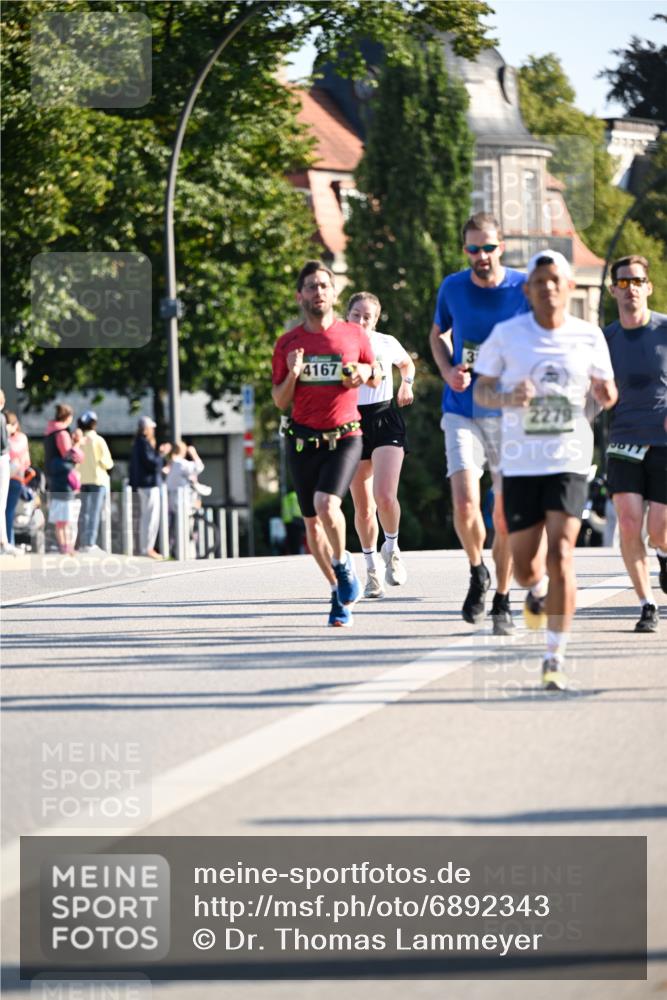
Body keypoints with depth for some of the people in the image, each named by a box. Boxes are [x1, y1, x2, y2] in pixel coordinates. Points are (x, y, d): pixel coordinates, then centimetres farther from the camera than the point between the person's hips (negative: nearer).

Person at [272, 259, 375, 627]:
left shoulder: (354, 335, 1)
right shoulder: (288, 343, 3)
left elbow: (373, 372, 18)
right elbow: (280, 401, 8)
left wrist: (362, 373, -5)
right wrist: (292, 375, -11)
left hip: (344, 437, -2)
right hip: (303, 440, 3)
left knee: (326, 504, -24)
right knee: (312, 522, 7)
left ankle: (343, 563, 3)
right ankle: (338, 590, 24)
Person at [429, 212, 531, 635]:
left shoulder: (523, 289, -5)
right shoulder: (452, 288, 2)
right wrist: (448, 371, 0)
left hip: (510, 414, -1)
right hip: (462, 413, 1)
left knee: (505, 513, 2)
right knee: (465, 502, -15)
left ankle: (502, 601, 17)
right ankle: (478, 574, 12)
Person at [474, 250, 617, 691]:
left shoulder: (589, 336, 2)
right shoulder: (507, 335, -1)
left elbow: (604, 389, 13)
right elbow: (481, 390, 6)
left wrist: (607, 393, -11)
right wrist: (507, 398, -16)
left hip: (569, 460, -1)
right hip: (521, 462, 1)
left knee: (561, 553, -14)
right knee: (524, 565, 7)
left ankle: (556, 657, -8)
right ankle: (539, 590, 46)